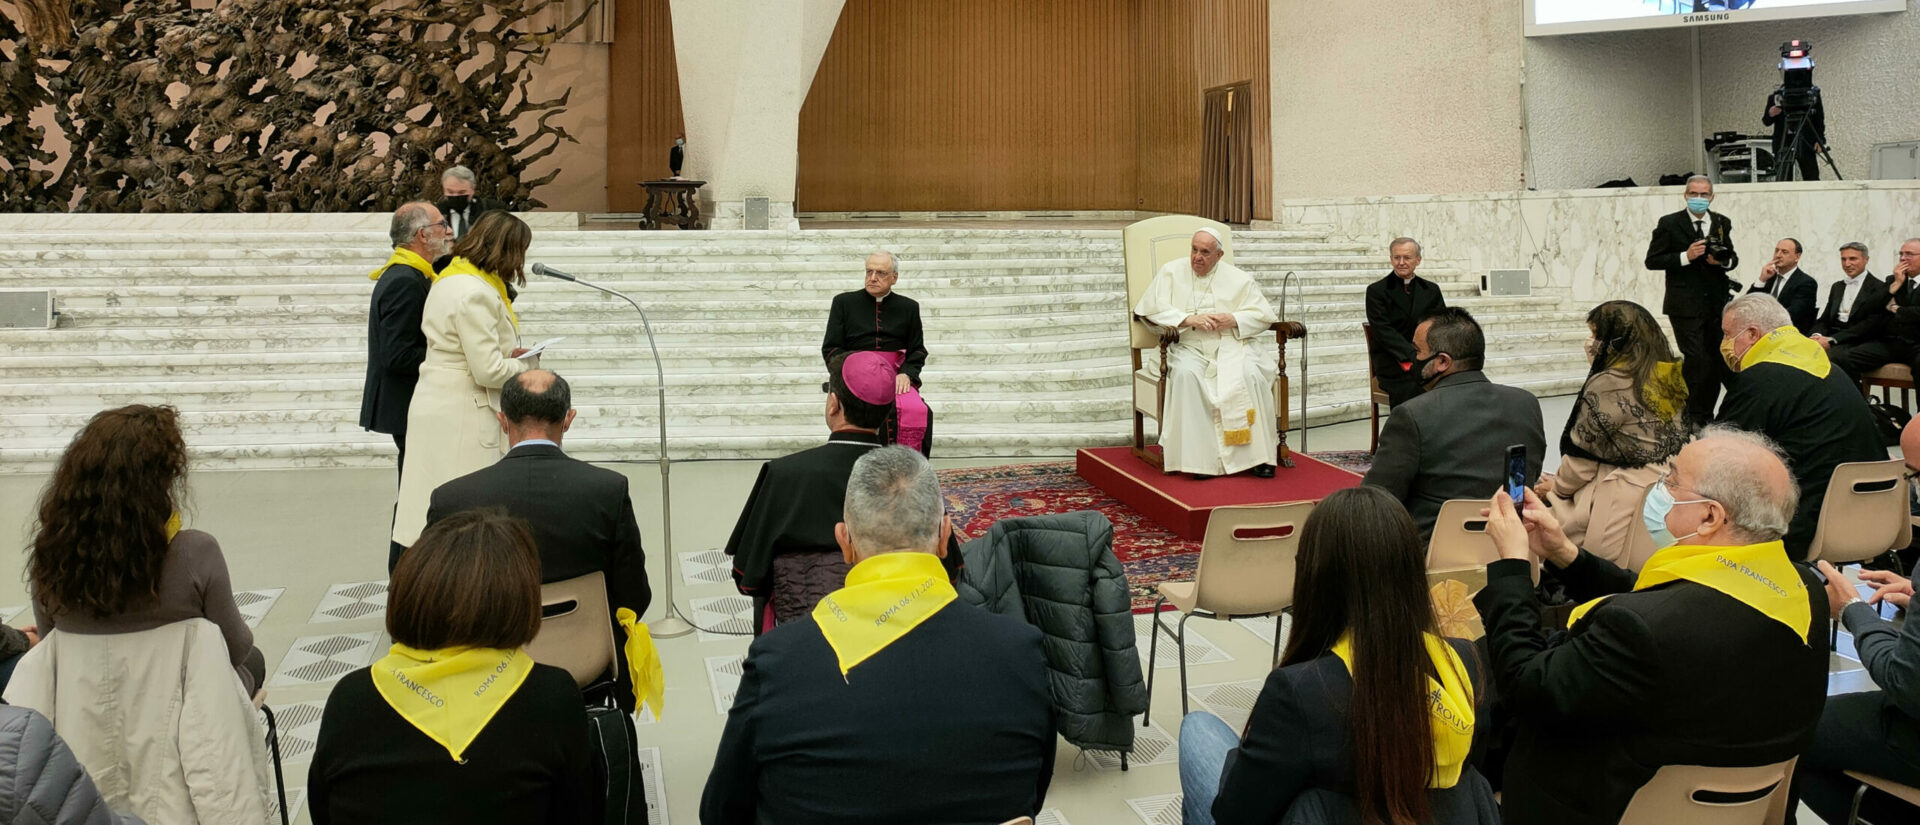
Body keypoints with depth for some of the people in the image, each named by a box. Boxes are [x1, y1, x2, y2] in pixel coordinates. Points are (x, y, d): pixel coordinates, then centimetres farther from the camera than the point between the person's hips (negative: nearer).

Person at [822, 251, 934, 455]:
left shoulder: (908, 307, 16)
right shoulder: (844, 302, 13)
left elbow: (917, 350, 16)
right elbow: (830, 348, 9)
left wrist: (906, 373, -6)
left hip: (896, 375, 1)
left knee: (918, 411, -30)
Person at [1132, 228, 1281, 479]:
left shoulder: (1239, 279, 14)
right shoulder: (1171, 272, 11)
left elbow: (1264, 314, 10)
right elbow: (1150, 308, -1)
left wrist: (1233, 320, -9)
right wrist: (1189, 320, -13)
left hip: (1232, 345, 1)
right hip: (1189, 347, -1)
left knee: (1250, 374, -31)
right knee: (1186, 373, -35)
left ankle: (1258, 454, -22)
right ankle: (1199, 456, -33)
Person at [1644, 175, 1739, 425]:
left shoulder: (1723, 223, 12)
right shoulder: (1669, 224, -1)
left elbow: (1733, 257, 18)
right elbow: (1652, 261, -4)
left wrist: (1724, 261, -6)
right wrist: (1685, 257, -16)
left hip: (1717, 302, 5)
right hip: (1685, 304, -5)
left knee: (1716, 358, 8)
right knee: (1695, 358, -11)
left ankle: (1707, 414, 18)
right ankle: (1692, 415, -2)